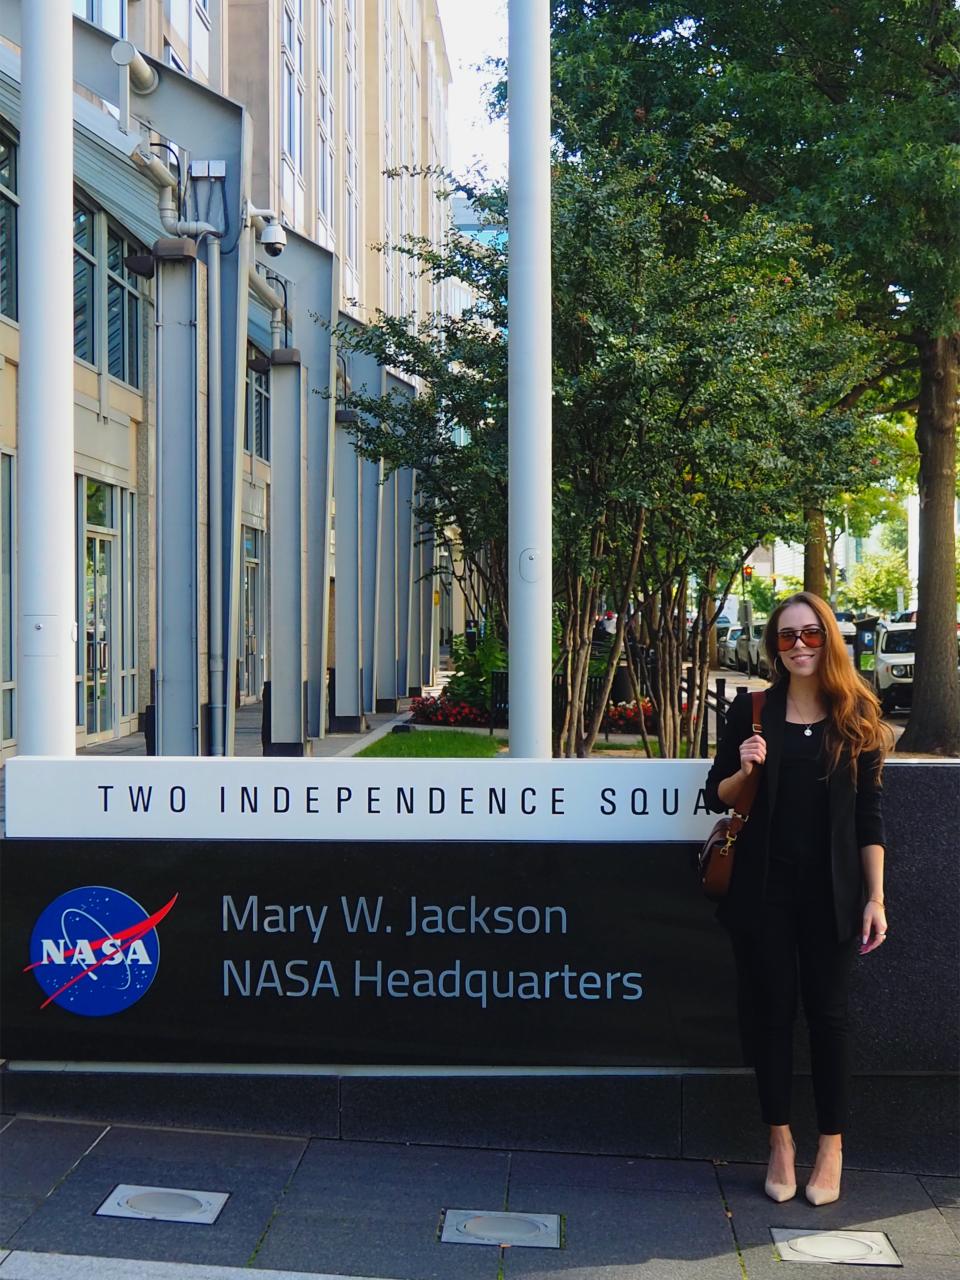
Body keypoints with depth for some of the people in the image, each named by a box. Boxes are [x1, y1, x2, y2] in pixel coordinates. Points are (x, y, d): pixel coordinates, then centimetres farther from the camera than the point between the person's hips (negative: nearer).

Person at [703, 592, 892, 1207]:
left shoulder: (857, 716, 1)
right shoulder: (752, 711, 2)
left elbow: (870, 814, 2)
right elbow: (718, 797, 7)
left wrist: (876, 896, -3)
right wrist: (744, 769, -15)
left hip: (830, 890, 0)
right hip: (765, 885, 1)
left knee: (828, 1012, 7)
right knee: (770, 1010, 7)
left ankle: (832, 1145, 22)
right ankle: (780, 1139, 23)